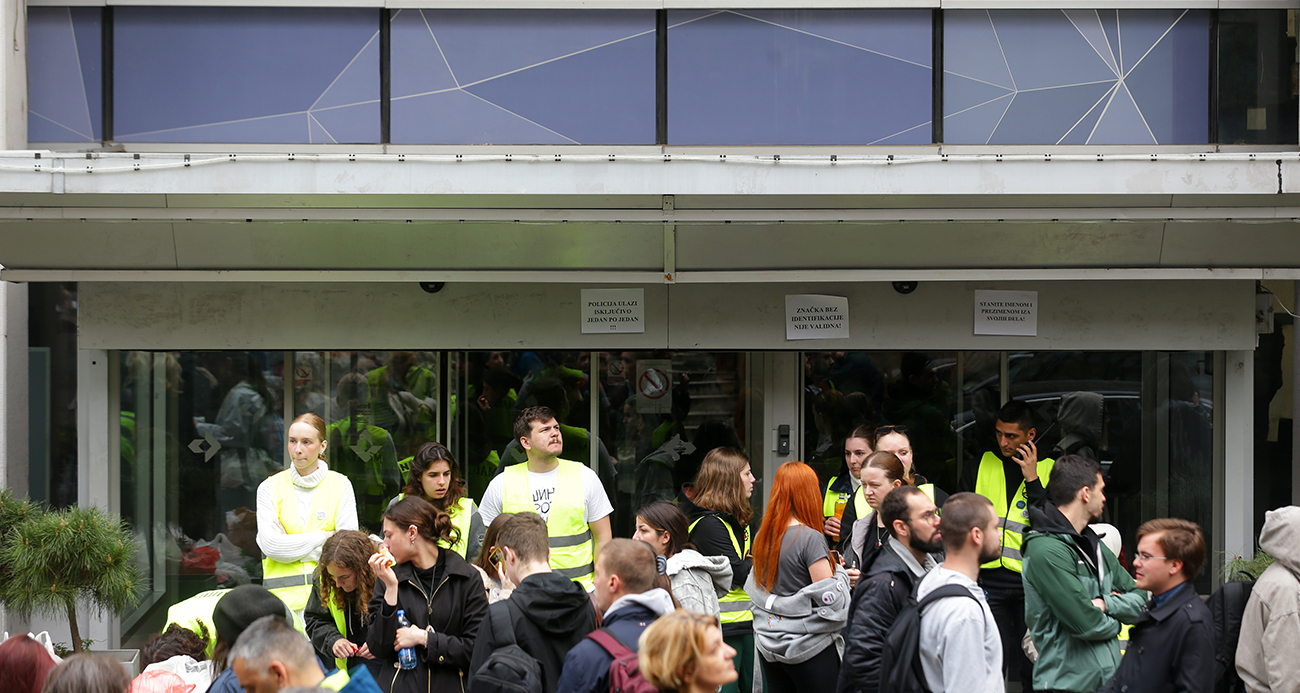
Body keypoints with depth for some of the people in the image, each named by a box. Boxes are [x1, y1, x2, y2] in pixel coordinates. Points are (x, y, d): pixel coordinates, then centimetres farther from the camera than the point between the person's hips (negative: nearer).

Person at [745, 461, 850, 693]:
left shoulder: (763, 536, 3)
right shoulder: (810, 538, -18)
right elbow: (830, 598, -19)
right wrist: (838, 572, 1)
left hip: (770, 644, 7)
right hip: (809, 646, -7)